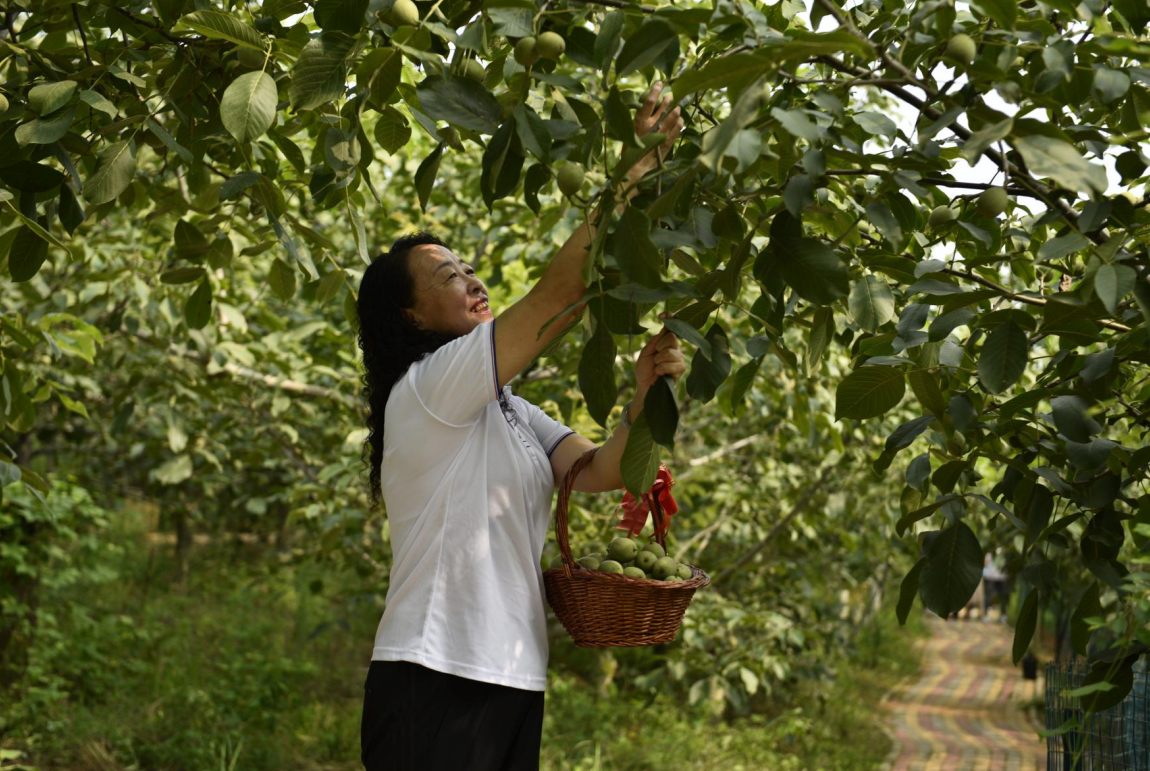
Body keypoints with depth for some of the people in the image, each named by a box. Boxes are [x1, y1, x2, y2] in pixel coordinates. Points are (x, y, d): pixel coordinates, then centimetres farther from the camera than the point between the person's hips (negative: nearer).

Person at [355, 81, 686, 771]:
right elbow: (562, 290, -16)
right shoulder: (424, 390, -10)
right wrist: (642, 165, -12)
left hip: (512, 683, 8)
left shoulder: (513, 413, 18)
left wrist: (644, 398, -15)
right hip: (433, 686, -8)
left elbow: (600, 470, 4)